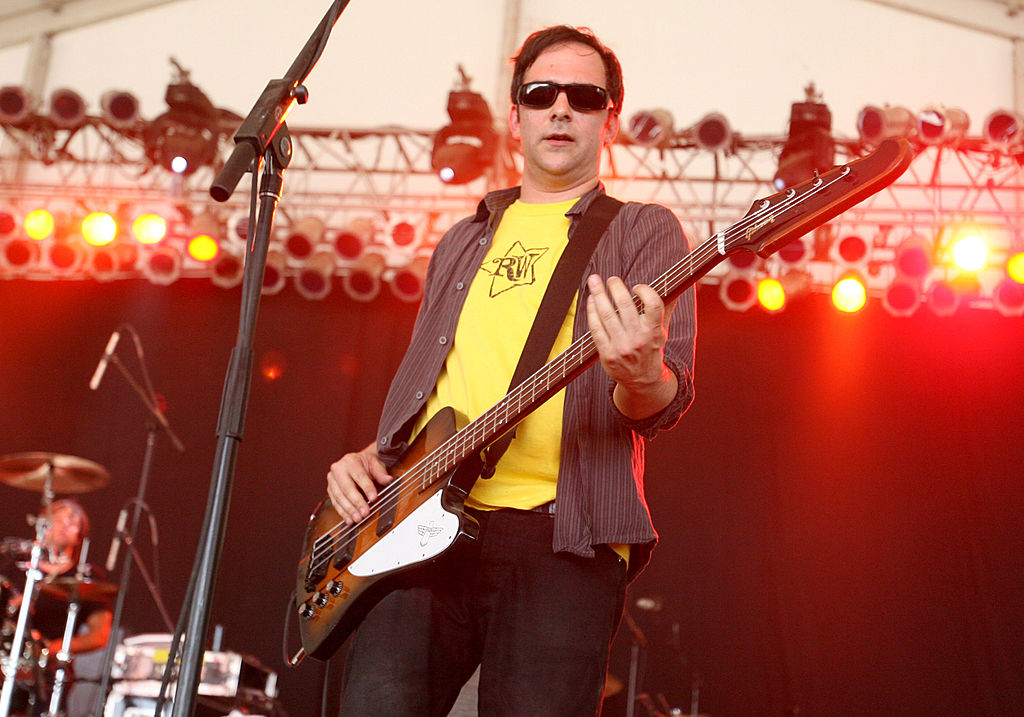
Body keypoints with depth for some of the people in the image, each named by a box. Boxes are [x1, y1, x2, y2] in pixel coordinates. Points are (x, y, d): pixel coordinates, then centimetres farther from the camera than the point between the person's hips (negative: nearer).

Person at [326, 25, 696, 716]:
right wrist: (371, 458, 12)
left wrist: (640, 376, -27)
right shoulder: (463, 242, 26)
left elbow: (668, 400, -3)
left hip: (562, 536, -3)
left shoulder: (644, 230, 10)